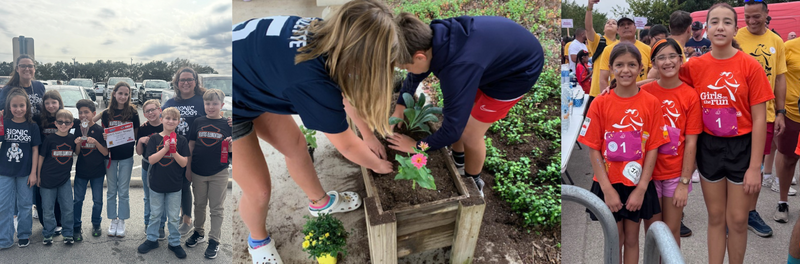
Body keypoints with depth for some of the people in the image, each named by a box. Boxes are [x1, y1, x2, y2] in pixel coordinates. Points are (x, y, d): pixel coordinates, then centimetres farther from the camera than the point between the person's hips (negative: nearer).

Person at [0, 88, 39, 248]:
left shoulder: (32, 126, -4)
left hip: (25, 173, -1)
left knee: (25, 204, 10)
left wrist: (33, 173, -4)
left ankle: (24, 235, 23)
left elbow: (35, 150, -1)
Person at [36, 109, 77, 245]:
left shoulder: (72, 138, 0)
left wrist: (78, 144, -7)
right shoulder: (50, 139, -8)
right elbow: (41, 157, -1)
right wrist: (38, 176, 2)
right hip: (48, 179, -2)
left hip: (65, 179, 2)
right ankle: (48, 234, 23)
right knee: (48, 209, 7)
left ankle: (68, 233, 18)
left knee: (68, 208, 4)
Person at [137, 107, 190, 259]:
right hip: (156, 184, 1)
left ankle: (175, 242, 22)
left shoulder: (181, 141, -3)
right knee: (155, 214, 15)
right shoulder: (154, 139, -2)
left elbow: (184, 163, -8)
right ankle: (152, 239, 32)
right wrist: (165, 148, -23)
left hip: (174, 186, 0)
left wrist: (174, 152, -24)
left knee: (173, 217, 9)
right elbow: (151, 159, -11)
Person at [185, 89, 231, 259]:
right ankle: (199, 232, 35)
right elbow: (191, 144, 7)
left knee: (217, 208, 5)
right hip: (198, 172, 3)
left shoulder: (227, 124, -3)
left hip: (219, 173, -2)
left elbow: (231, 149, 0)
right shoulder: (198, 122, 3)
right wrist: (188, 166, 2)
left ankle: (214, 240, 15)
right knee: (199, 204, 17)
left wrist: (232, 144, -23)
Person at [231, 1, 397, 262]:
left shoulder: (326, 36, -17)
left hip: (249, 75, 8)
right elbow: (347, 146, -19)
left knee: (296, 145, 17)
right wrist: (377, 165, 1)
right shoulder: (313, 83, -38)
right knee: (258, 190, 2)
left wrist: (369, 135, 12)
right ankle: (258, 240, 35)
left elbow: (346, 93, 5)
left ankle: (320, 202, 44)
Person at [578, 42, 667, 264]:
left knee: (632, 239, 14)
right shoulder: (600, 103, -7)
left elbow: (653, 148, -5)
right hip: (608, 185, 0)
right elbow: (593, 149, -7)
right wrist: (607, 189, -11)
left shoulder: (651, 103, -5)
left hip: (638, 185, 1)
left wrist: (641, 189, -10)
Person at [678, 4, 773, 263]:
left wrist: (755, 167, -11)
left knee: (737, 220, 6)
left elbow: (759, 119, -9)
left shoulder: (751, 66, -10)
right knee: (716, 217, 13)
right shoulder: (694, 66, -3)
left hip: (741, 146, -2)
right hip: (708, 146, 2)